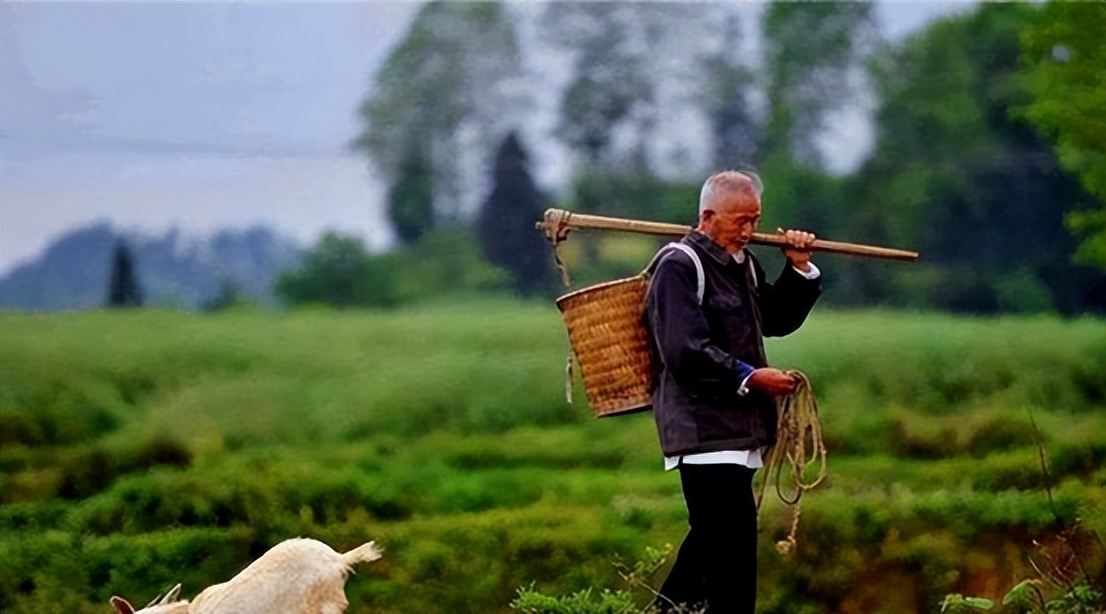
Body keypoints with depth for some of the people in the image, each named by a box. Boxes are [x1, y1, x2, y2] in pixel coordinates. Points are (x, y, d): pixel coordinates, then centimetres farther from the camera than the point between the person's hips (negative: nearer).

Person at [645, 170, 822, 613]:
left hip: (736, 426, 10)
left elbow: (778, 321, 24)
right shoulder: (680, 266, -11)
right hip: (703, 425, -10)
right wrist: (749, 377, -21)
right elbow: (685, 351, -20)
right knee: (734, 541, -14)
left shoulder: (743, 265, 17)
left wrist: (799, 269, 11)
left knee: (711, 538, 15)